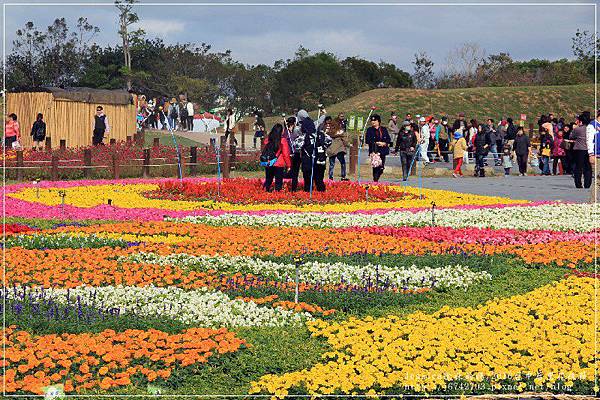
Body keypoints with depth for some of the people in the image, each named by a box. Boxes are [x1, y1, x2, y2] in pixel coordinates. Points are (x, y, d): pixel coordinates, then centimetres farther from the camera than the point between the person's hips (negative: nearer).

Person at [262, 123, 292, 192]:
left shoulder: (267, 140, 1)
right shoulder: (282, 140, -11)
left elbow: (265, 151, 10)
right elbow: (286, 154, -9)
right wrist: (288, 165, -2)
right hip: (279, 165, -4)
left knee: (268, 180, 16)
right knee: (278, 181, 3)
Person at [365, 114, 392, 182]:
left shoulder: (384, 129, 12)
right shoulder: (370, 130, 4)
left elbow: (388, 139, 12)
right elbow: (367, 140, -2)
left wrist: (384, 143, -8)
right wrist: (376, 143, -13)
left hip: (383, 151, 3)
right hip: (374, 151, -3)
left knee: (381, 167, 0)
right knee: (376, 167, -9)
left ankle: (377, 178, 21)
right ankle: (375, 180, -2)